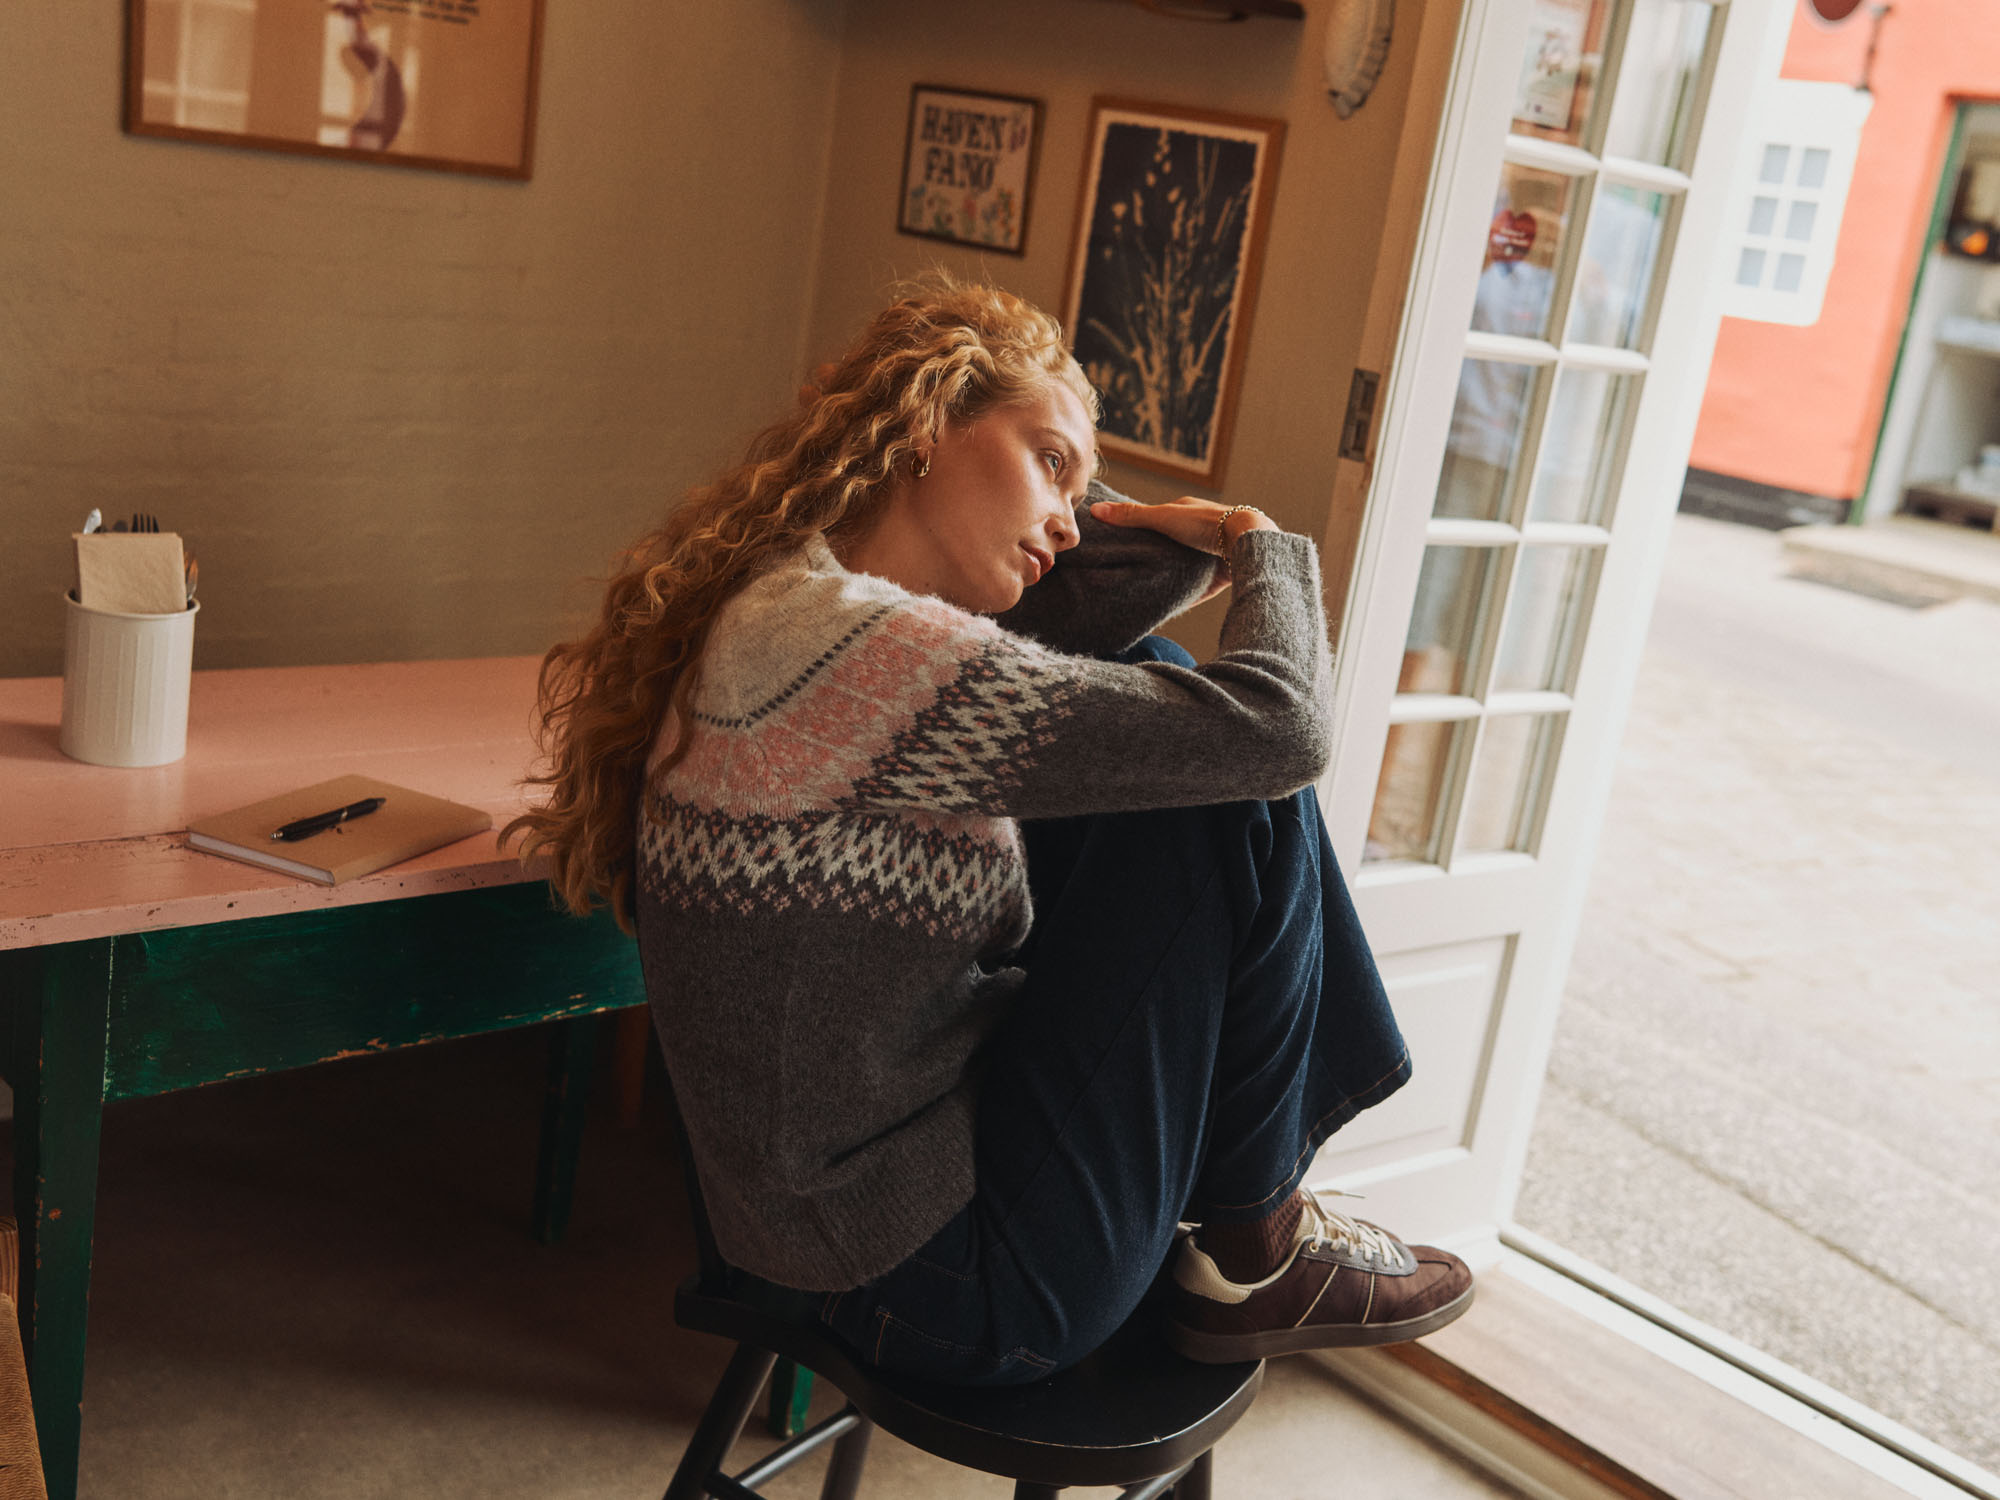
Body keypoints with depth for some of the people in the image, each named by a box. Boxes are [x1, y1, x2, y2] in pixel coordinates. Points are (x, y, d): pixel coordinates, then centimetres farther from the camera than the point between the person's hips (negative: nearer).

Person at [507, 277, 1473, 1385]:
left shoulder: (793, 600, 5)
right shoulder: (848, 646, -26)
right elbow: (1277, 725, -22)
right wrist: (1266, 545, -5)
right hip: (937, 1284, -10)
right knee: (1232, 800, -11)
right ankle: (1249, 1258, 9)